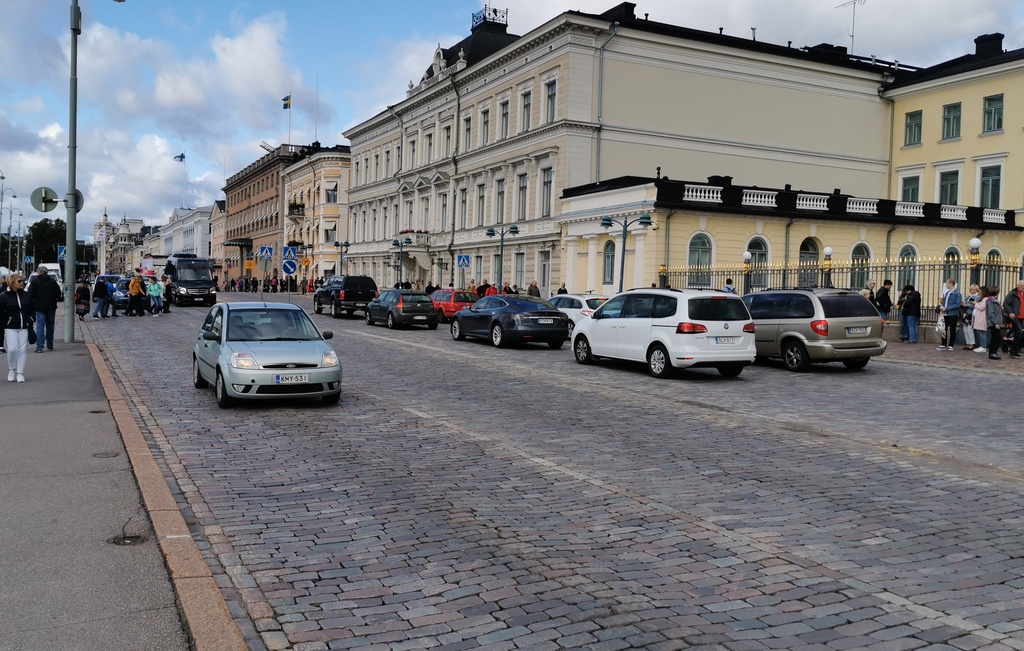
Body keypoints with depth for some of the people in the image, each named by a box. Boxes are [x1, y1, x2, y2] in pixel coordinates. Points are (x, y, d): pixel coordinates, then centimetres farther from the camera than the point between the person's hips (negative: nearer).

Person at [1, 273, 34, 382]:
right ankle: (11, 370, 11)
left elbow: (33, 309, 18)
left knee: (23, 350, 0)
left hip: (24, 328, 3)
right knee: (12, 349, -11)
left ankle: (20, 373, 6)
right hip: (10, 328, -3)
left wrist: (30, 321, 8)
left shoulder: (26, 295, 9)